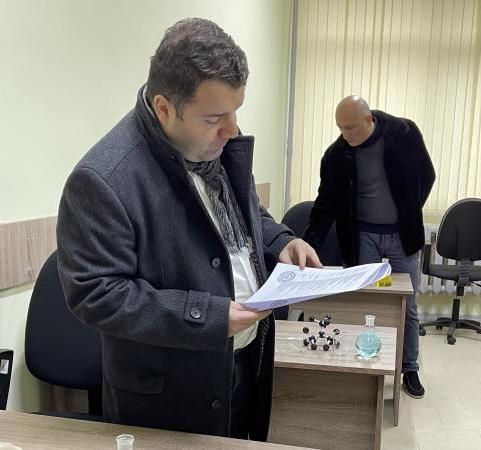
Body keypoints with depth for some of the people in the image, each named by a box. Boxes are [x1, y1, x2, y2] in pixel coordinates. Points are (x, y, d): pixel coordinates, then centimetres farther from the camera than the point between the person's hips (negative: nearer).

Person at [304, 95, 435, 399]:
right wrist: (310, 246, -17)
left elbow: (426, 175, 3)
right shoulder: (336, 154, -9)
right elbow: (326, 204, -7)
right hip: (363, 237, 0)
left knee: (408, 309, 10)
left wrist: (411, 213, 1)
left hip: (402, 235, 0)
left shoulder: (404, 133, -10)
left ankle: (410, 370, 27)